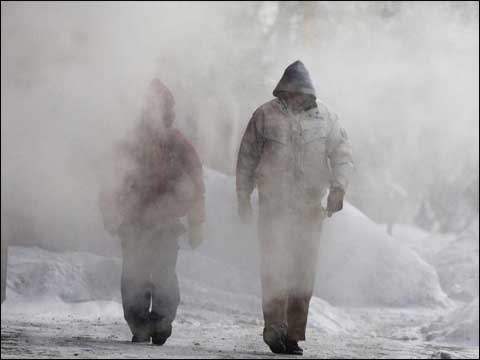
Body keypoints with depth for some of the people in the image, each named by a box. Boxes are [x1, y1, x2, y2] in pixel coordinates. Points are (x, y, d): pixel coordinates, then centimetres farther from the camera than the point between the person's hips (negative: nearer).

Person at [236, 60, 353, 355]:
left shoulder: (325, 118, 5)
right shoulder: (265, 116, 3)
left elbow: (343, 155, 7)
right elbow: (247, 159, 10)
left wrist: (338, 187, -9)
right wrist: (243, 197, 8)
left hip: (310, 208, 2)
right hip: (273, 206, -2)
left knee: (304, 272, 3)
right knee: (275, 267, -15)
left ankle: (294, 334, 10)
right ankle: (275, 326, -16)